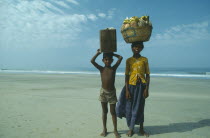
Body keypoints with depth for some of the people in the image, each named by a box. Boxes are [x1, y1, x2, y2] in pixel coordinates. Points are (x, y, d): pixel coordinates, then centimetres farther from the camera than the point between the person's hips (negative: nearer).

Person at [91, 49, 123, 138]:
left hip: (112, 92, 0)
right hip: (103, 92, 0)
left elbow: (120, 58, -4)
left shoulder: (114, 68, 1)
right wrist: (98, 53, -2)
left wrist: (112, 54, 6)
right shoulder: (101, 69, 0)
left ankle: (115, 130, 17)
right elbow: (92, 61, -12)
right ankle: (104, 129, 24)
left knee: (113, 112, 6)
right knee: (104, 111, 11)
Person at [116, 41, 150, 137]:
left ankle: (141, 129, 26)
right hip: (131, 85, 1)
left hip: (141, 86, 0)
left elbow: (147, 75, 2)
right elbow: (126, 75, 1)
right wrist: (127, 90, -6)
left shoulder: (144, 60, 3)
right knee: (129, 107, 6)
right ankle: (131, 129, 23)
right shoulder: (129, 60, 3)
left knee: (140, 108, 8)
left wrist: (146, 89, -7)